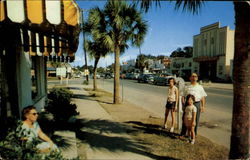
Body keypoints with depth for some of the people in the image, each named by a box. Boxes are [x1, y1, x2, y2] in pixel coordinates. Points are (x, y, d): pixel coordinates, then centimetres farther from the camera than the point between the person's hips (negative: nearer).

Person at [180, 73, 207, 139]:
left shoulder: (200, 87, 13)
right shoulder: (187, 87, 12)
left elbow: (203, 97, 10)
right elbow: (183, 97, 10)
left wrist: (203, 106, 1)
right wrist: (183, 104, -3)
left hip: (197, 104, 1)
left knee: (196, 120, 5)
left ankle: (194, 134, 20)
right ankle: (182, 134, 7)